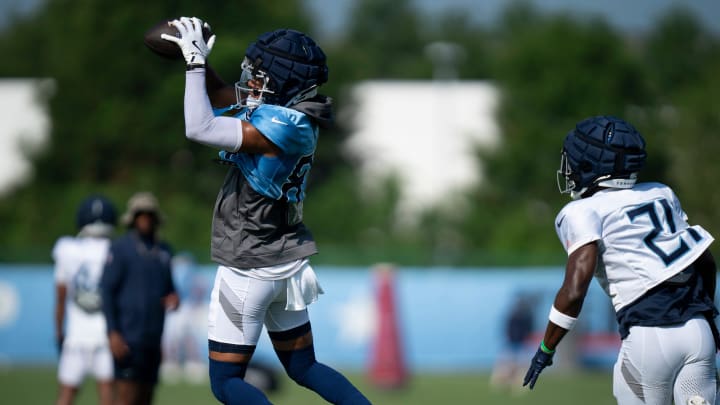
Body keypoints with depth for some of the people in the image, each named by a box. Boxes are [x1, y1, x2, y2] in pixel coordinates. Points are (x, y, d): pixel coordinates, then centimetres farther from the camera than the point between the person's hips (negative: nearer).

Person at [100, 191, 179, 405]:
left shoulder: (163, 250, 15)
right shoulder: (121, 248, -4)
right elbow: (107, 290, -8)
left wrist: (173, 299, 1)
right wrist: (113, 333, -16)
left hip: (153, 339, 7)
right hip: (128, 338, -7)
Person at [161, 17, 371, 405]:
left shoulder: (283, 127, -25)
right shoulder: (288, 115, 1)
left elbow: (201, 128, -27)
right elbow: (221, 97, 14)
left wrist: (196, 64, -18)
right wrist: (194, 54, 0)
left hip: (249, 271, -9)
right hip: (287, 266, 9)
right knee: (304, 368, 18)